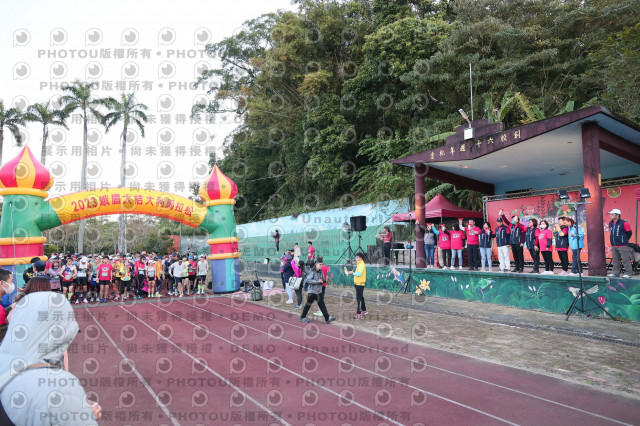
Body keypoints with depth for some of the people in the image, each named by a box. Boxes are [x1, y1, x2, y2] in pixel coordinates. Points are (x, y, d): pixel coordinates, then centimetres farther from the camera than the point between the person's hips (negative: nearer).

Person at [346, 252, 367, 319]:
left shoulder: (361, 265, -14)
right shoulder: (359, 264, 16)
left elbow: (359, 274, -24)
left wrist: (352, 273, -13)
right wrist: (353, 273, 4)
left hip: (360, 284, -10)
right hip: (358, 283, 10)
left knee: (359, 298, -10)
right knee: (361, 298, 19)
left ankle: (359, 313, -10)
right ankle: (364, 311, 30)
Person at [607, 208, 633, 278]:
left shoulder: (624, 223, -10)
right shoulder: (610, 224, 10)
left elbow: (629, 233, -1)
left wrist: (624, 240, 8)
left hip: (623, 246, -7)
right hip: (614, 246, 7)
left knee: (626, 260, -4)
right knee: (615, 260, 11)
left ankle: (628, 273, 1)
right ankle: (615, 273, 18)